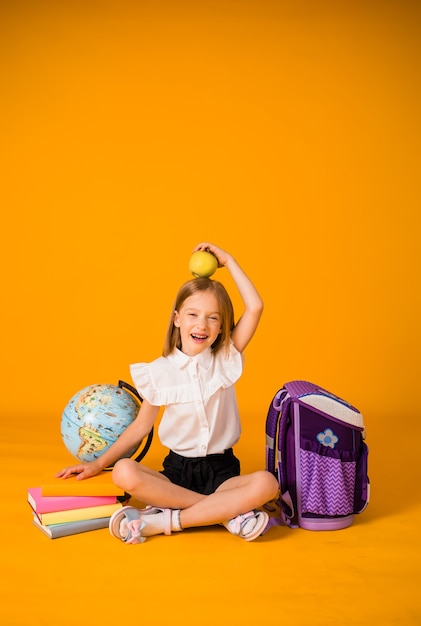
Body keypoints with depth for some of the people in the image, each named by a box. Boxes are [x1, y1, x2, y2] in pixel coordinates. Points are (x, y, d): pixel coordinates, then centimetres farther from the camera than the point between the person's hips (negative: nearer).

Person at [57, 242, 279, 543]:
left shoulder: (226, 360, -1)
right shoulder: (159, 371, 0)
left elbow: (255, 308, -11)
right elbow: (142, 425, 9)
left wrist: (228, 260, -6)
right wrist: (98, 463, 5)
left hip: (222, 472, 0)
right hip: (177, 470, 1)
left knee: (266, 484, -32)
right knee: (124, 473, -30)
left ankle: (163, 521, -26)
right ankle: (229, 511, -25)